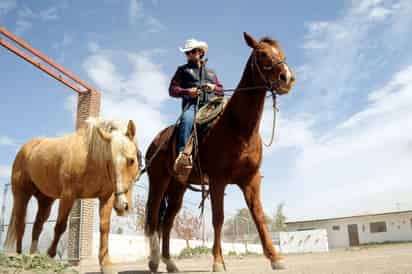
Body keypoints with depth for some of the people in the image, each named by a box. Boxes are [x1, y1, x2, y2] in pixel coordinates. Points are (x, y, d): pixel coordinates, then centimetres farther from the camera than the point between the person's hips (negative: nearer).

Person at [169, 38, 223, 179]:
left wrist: (214, 88, 4)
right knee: (187, 120, -38)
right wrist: (187, 91, -7)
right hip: (192, 104, -3)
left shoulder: (211, 72, 32)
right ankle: (183, 154, -47)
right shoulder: (183, 70, 23)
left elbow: (221, 91, 28)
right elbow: (172, 90, 12)